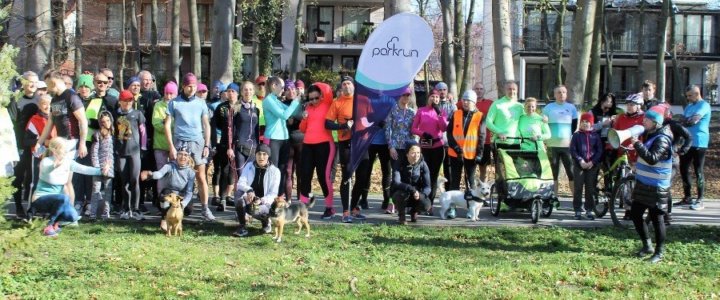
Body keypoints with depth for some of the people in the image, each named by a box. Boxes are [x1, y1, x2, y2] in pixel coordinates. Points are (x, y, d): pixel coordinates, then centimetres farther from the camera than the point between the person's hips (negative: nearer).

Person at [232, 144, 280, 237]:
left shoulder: (275, 171, -7)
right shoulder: (249, 166, 1)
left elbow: (273, 194, -10)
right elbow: (240, 183, -10)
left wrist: (261, 201, -29)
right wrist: (249, 190, -32)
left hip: (264, 203, -3)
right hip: (248, 201, 3)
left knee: (256, 210, -38)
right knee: (239, 192, -30)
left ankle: (266, 220, 2)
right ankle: (242, 227, -21)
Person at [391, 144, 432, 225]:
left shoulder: (422, 165, -10)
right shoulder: (400, 164, -16)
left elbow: (427, 187, -14)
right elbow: (396, 183, -29)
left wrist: (421, 195, -37)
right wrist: (412, 190, -43)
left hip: (417, 194, 2)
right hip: (400, 194, -2)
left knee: (426, 205, -29)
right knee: (403, 194, -38)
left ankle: (414, 211, 10)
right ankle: (401, 215, -5)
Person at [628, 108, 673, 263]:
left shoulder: (662, 139, -17)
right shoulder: (650, 135, 11)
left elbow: (652, 159, -30)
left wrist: (637, 144, -29)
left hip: (656, 188, -9)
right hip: (643, 184, 9)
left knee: (656, 218, -3)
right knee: (635, 213, 11)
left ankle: (659, 252, 7)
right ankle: (646, 245, 25)